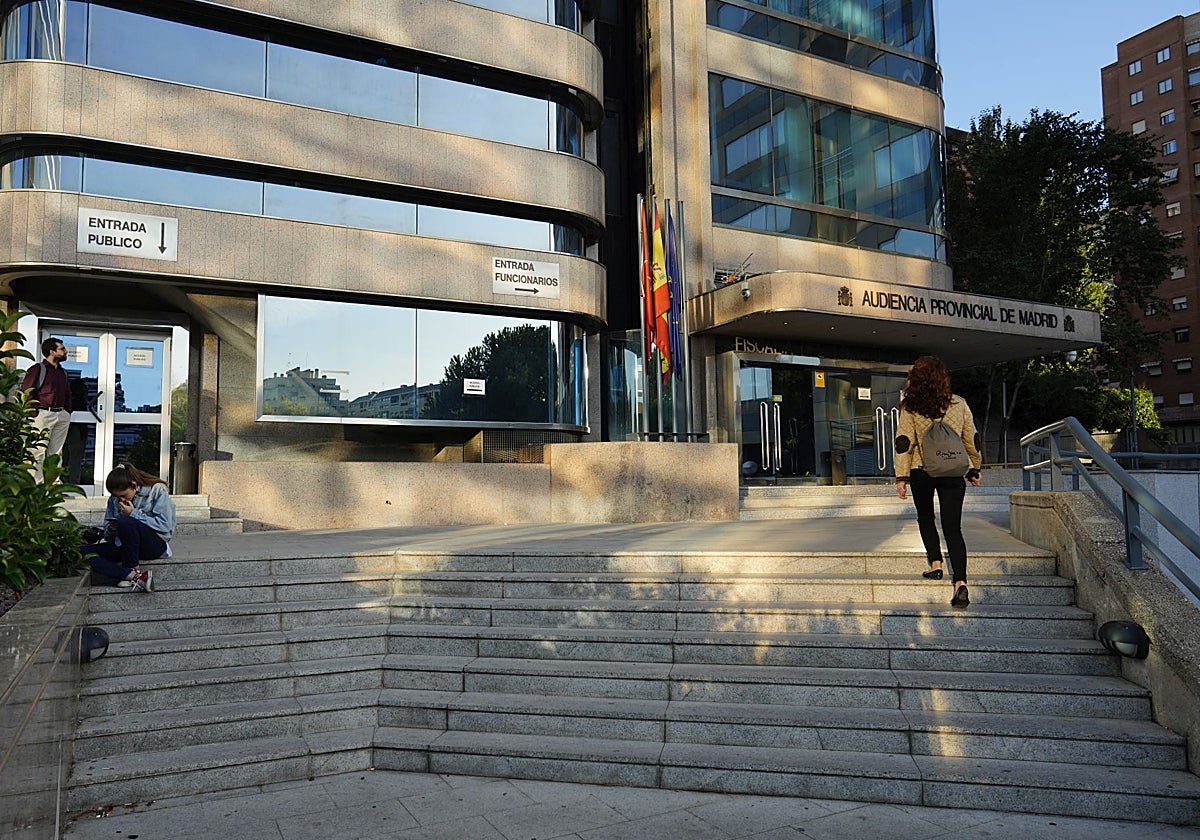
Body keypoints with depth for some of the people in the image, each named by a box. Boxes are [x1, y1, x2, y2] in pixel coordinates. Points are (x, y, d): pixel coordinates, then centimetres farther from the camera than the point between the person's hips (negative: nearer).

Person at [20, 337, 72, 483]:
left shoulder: (62, 372, 20)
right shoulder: (38, 369, -2)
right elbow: (26, 391, -8)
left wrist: (67, 412, 13)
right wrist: (35, 414, -13)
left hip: (62, 416, 7)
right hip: (44, 414, -7)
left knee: (56, 452, 8)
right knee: (38, 452, -8)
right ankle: (37, 484, -7)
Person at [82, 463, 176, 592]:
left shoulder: (156, 490, -8)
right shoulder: (114, 498, 8)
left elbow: (165, 525, -15)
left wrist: (133, 514, -15)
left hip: (156, 544, -6)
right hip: (123, 544, 6)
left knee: (125, 522, -33)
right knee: (84, 552, -16)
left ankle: (133, 569, -18)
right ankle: (136, 576, -29)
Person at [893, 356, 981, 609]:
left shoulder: (910, 407, -7)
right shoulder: (959, 403, 1)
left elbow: (904, 442, -10)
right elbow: (971, 439, 7)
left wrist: (901, 477, -7)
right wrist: (975, 469, 19)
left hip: (921, 472, -1)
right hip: (953, 473, 1)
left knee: (925, 516, 24)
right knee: (953, 527, 0)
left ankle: (935, 564, 20)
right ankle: (960, 583, -11)